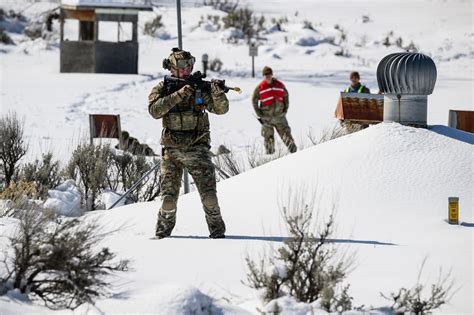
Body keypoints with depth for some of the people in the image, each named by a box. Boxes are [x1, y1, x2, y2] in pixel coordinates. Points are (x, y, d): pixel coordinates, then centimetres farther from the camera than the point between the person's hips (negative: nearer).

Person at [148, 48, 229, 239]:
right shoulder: (162, 89, 4)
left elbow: (221, 109, -4)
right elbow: (155, 110, -15)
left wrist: (217, 93, -26)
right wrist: (178, 95, -24)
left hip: (197, 149, 0)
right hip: (171, 150, 0)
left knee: (209, 194, -9)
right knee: (168, 197, -2)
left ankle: (217, 230, 5)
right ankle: (163, 231, 17)